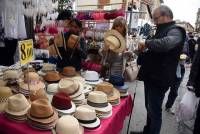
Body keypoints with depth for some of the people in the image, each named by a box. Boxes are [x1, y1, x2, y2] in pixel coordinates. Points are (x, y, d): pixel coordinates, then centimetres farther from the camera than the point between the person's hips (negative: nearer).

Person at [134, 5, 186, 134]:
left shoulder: (175, 31, -14)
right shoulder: (163, 31, 17)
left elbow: (166, 43, -38)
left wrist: (147, 43, -24)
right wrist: (144, 50, 9)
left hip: (159, 78, -10)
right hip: (152, 76, 10)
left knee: (155, 111, 3)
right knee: (150, 108, 21)